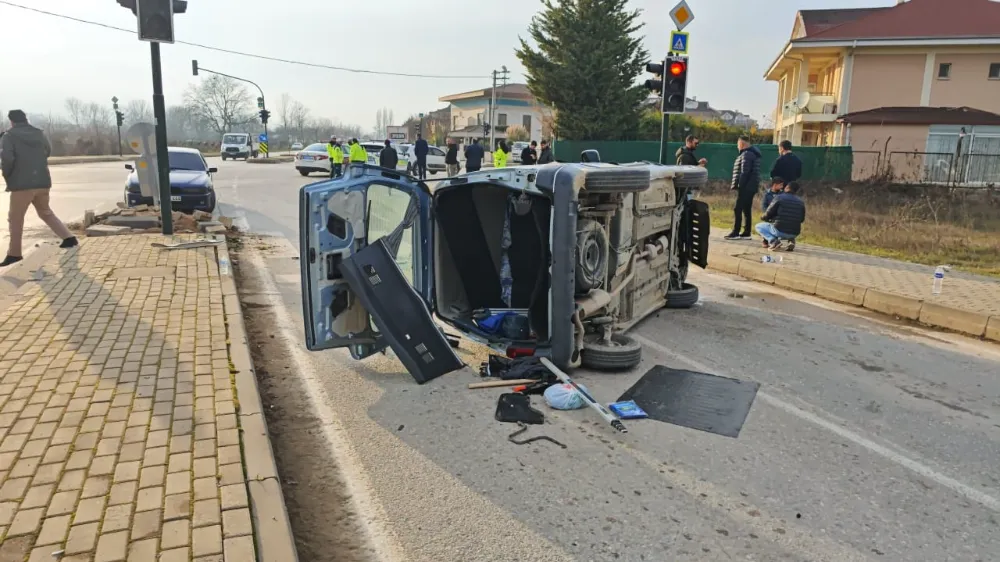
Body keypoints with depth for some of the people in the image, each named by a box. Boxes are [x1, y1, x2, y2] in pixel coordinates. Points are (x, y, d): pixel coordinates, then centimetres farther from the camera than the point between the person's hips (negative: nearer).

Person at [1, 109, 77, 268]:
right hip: (42, 181, 5)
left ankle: (14, 253, 5)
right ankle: (69, 238, 16)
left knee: (15, 218, 5)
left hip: (22, 183, -5)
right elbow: (48, 151, 25)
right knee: (45, 212, 23)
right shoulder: (39, 134, 10)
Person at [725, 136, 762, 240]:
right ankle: (746, 233, 14)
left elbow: (744, 172, -21)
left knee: (738, 209, -7)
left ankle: (735, 233, -7)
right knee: (747, 210, 11)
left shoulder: (747, 154, -13)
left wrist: (738, 185, -19)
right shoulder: (753, 153, 20)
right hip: (750, 187, 10)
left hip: (745, 187, -10)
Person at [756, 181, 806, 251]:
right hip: (794, 234, 4)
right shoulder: (801, 201, 8)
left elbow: (768, 214, -2)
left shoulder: (780, 197, -4)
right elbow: (802, 219, 15)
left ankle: (773, 240, -6)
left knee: (758, 226, 19)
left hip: (779, 230, -4)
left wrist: (763, 217, 20)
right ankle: (791, 240, 8)